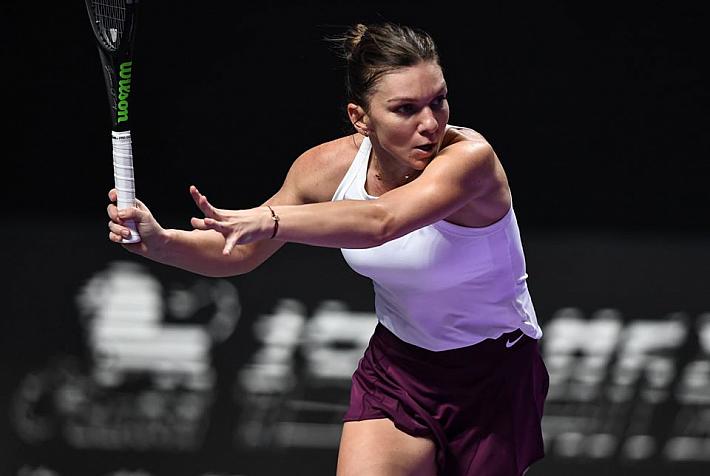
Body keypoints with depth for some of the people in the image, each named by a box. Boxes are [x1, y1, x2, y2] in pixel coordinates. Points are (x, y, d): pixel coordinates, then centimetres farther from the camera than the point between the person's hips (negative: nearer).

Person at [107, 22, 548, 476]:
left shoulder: (470, 158, -30)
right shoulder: (329, 167, -13)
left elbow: (380, 222, -48)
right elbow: (238, 252, -1)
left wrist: (269, 220, -63)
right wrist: (161, 242, -22)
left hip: (495, 376, -3)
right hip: (396, 369, 3)